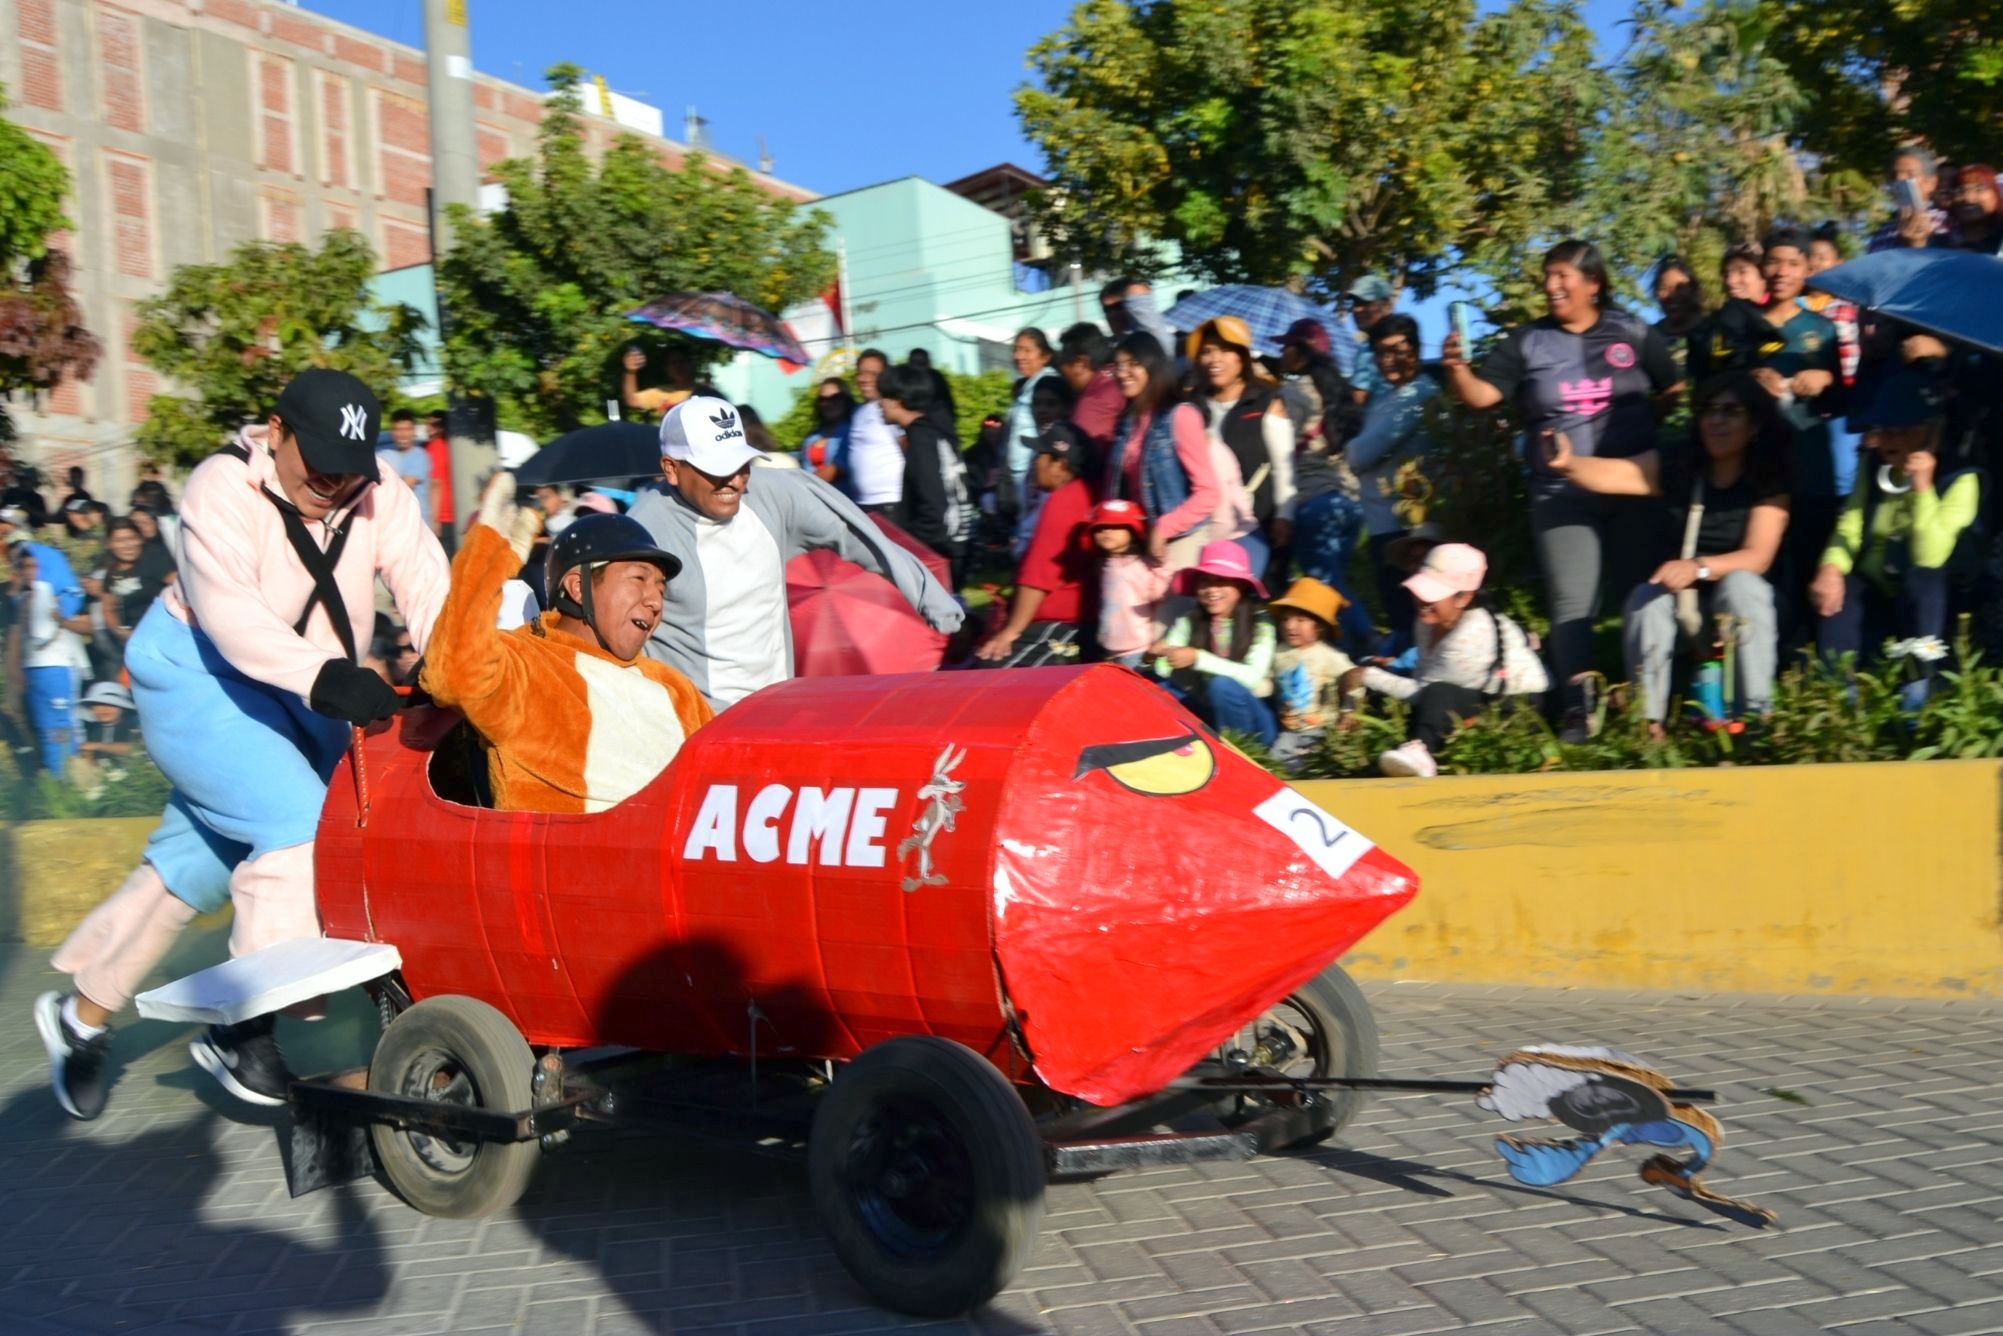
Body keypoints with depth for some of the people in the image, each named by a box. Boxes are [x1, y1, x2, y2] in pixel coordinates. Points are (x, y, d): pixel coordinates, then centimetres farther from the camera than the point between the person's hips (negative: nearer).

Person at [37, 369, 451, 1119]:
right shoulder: (224, 491, -21)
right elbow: (229, 613, -35)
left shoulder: (378, 492, -8)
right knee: (298, 821, -22)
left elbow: (424, 583, -22)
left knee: (193, 861, 11)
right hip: (199, 675, -6)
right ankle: (244, 1030, -10)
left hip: (301, 693, 6)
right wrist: (325, 676, -51)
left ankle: (84, 1013, 29)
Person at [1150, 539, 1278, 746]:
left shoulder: (1260, 623, -11)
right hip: (1207, 715, 3)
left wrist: (1198, 658, -32)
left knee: (1222, 684, -32)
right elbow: (1163, 669, -10)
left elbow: (1253, 676, -25)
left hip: (1251, 721, -3)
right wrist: (1157, 654, -34)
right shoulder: (1188, 622, -2)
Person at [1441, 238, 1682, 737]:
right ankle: (1576, 709, -5)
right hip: (1562, 494, -1)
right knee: (1572, 602, -5)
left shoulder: (1632, 333, 6)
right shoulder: (1526, 342, 5)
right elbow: (1481, 395, -6)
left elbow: (1675, 391, 11)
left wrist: (1641, 420, -2)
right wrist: (1457, 368, -24)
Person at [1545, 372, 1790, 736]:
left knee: (1738, 584, -34)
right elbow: (1613, 474, -21)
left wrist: (1698, 567, -38)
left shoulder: (1769, 477, -12)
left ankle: (1755, 717, -27)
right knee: (1647, 597, -28)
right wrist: (1568, 464, -44)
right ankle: (1647, 721, -24)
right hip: (1690, 606, 2)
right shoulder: (1678, 466, -6)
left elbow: (1758, 557, -20)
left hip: (1749, 605, -2)